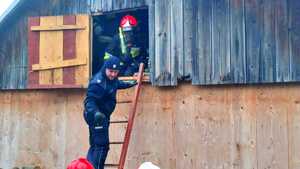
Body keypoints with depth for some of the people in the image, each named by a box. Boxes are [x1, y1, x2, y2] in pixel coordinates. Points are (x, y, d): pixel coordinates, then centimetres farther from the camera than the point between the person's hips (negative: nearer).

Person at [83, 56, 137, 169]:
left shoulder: (112, 79, 6)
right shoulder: (98, 82, -24)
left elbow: (117, 84, 31)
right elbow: (89, 100, -31)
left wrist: (130, 84, 37)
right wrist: (95, 113, -48)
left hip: (102, 116, 10)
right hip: (96, 117, -10)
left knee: (95, 146, 16)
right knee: (102, 145, -14)